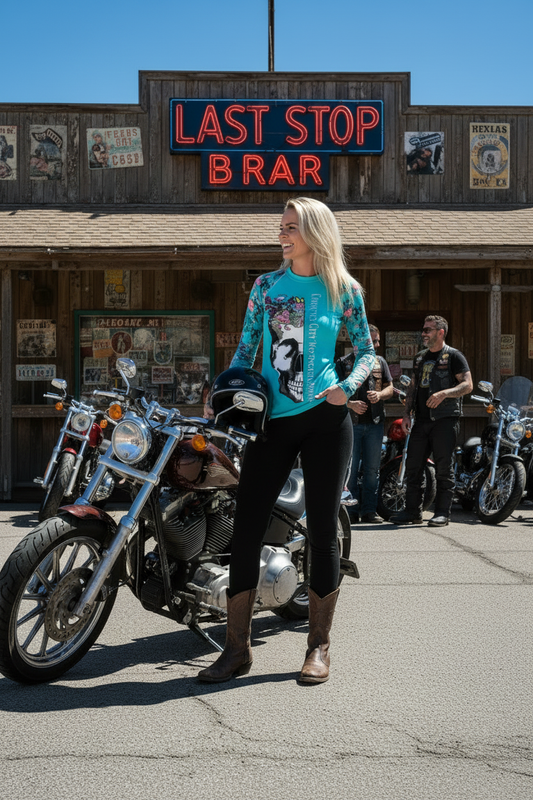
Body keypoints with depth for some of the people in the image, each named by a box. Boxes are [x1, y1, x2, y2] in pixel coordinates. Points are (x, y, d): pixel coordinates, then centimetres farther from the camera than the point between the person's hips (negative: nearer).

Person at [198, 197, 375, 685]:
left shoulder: (344, 290, 5)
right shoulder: (266, 286, 11)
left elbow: (367, 352, 8)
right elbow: (245, 350, 14)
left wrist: (347, 388, -10)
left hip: (325, 418, -2)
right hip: (272, 420, 2)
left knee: (322, 532, 2)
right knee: (245, 530, -3)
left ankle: (319, 646, 15)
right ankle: (238, 648, 8)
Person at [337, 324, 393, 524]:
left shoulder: (380, 362, 14)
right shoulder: (343, 363, 3)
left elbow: (390, 387, 15)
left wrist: (380, 394, -6)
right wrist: (350, 404, -15)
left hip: (375, 423, 3)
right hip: (351, 423, -3)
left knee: (372, 469, 5)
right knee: (350, 469, -3)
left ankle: (369, 510, 11)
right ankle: (351, 511, 4)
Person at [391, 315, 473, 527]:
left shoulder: (453, 356, -1)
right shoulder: (420, 357, 20)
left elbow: (467, 384, -8)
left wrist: (444, 393, -23)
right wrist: (407, 414, 14)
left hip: (445, 420, -6)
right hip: (421, 420, 7)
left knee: (443, 467, -3)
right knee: (413, 465, 4)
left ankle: (442, 512, 3)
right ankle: (413, 511, 11)